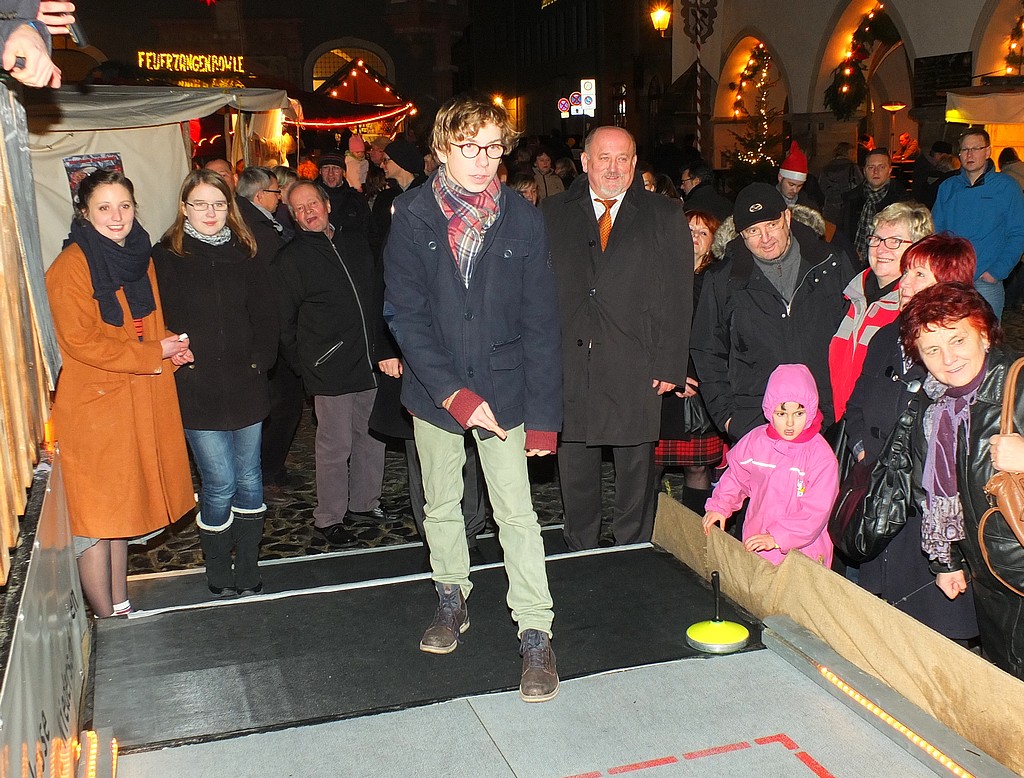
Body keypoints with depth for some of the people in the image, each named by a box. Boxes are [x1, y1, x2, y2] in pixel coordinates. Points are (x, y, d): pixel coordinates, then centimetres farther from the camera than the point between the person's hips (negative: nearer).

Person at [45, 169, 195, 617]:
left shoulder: (139, 257, 8)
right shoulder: (71, 266, -14)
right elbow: (81, 342, -18)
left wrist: (169, 347, -2)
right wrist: (156, 353, -15)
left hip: (137, 402, 7)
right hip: (90, 404, -7)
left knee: (122, 506, 16)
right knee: (94, 513, 2)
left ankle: (120, 604, 29)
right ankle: (106, 616, 13)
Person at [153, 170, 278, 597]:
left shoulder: (244, 254, 7)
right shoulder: (166, 257, -2)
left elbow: (266, 316, 8)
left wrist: (260, 362, -2)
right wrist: (177, 363, -11)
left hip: (245, 386, 3)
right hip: (197, 392, -3)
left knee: (249, 480, 9)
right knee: (220, 484, -2)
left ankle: (247, 569, 24)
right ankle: (218, 572, 19)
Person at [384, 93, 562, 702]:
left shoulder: (523, 218, -7)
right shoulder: (413, 216, -7)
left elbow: (541, 323, -6)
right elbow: (406, 314, -9)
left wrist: (543, 415, -9)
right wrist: (454, 394, -16)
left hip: (504, 388, -1)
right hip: (434, 389, 2)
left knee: (518, 513, -1)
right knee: (441, 504, 16)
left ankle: (536, 633, 11)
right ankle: (452, 599, 37)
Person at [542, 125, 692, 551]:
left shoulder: (666, 217, 6)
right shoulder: (552, 214, 8)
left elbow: (677, 297, 1)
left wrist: (670, 366, -6)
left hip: (636, 370, -1)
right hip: (568, 367, 1)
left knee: (636, 466, 9)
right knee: (575, 470, 11)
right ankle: (579, 556, 28)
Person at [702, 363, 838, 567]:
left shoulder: (822, 456, -12)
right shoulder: (755, 441, 1)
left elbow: (815, 513, -15)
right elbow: (736, 477, 18)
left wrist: (776, 537, -22)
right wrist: (719, 506, 5)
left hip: (802, 550, -3)